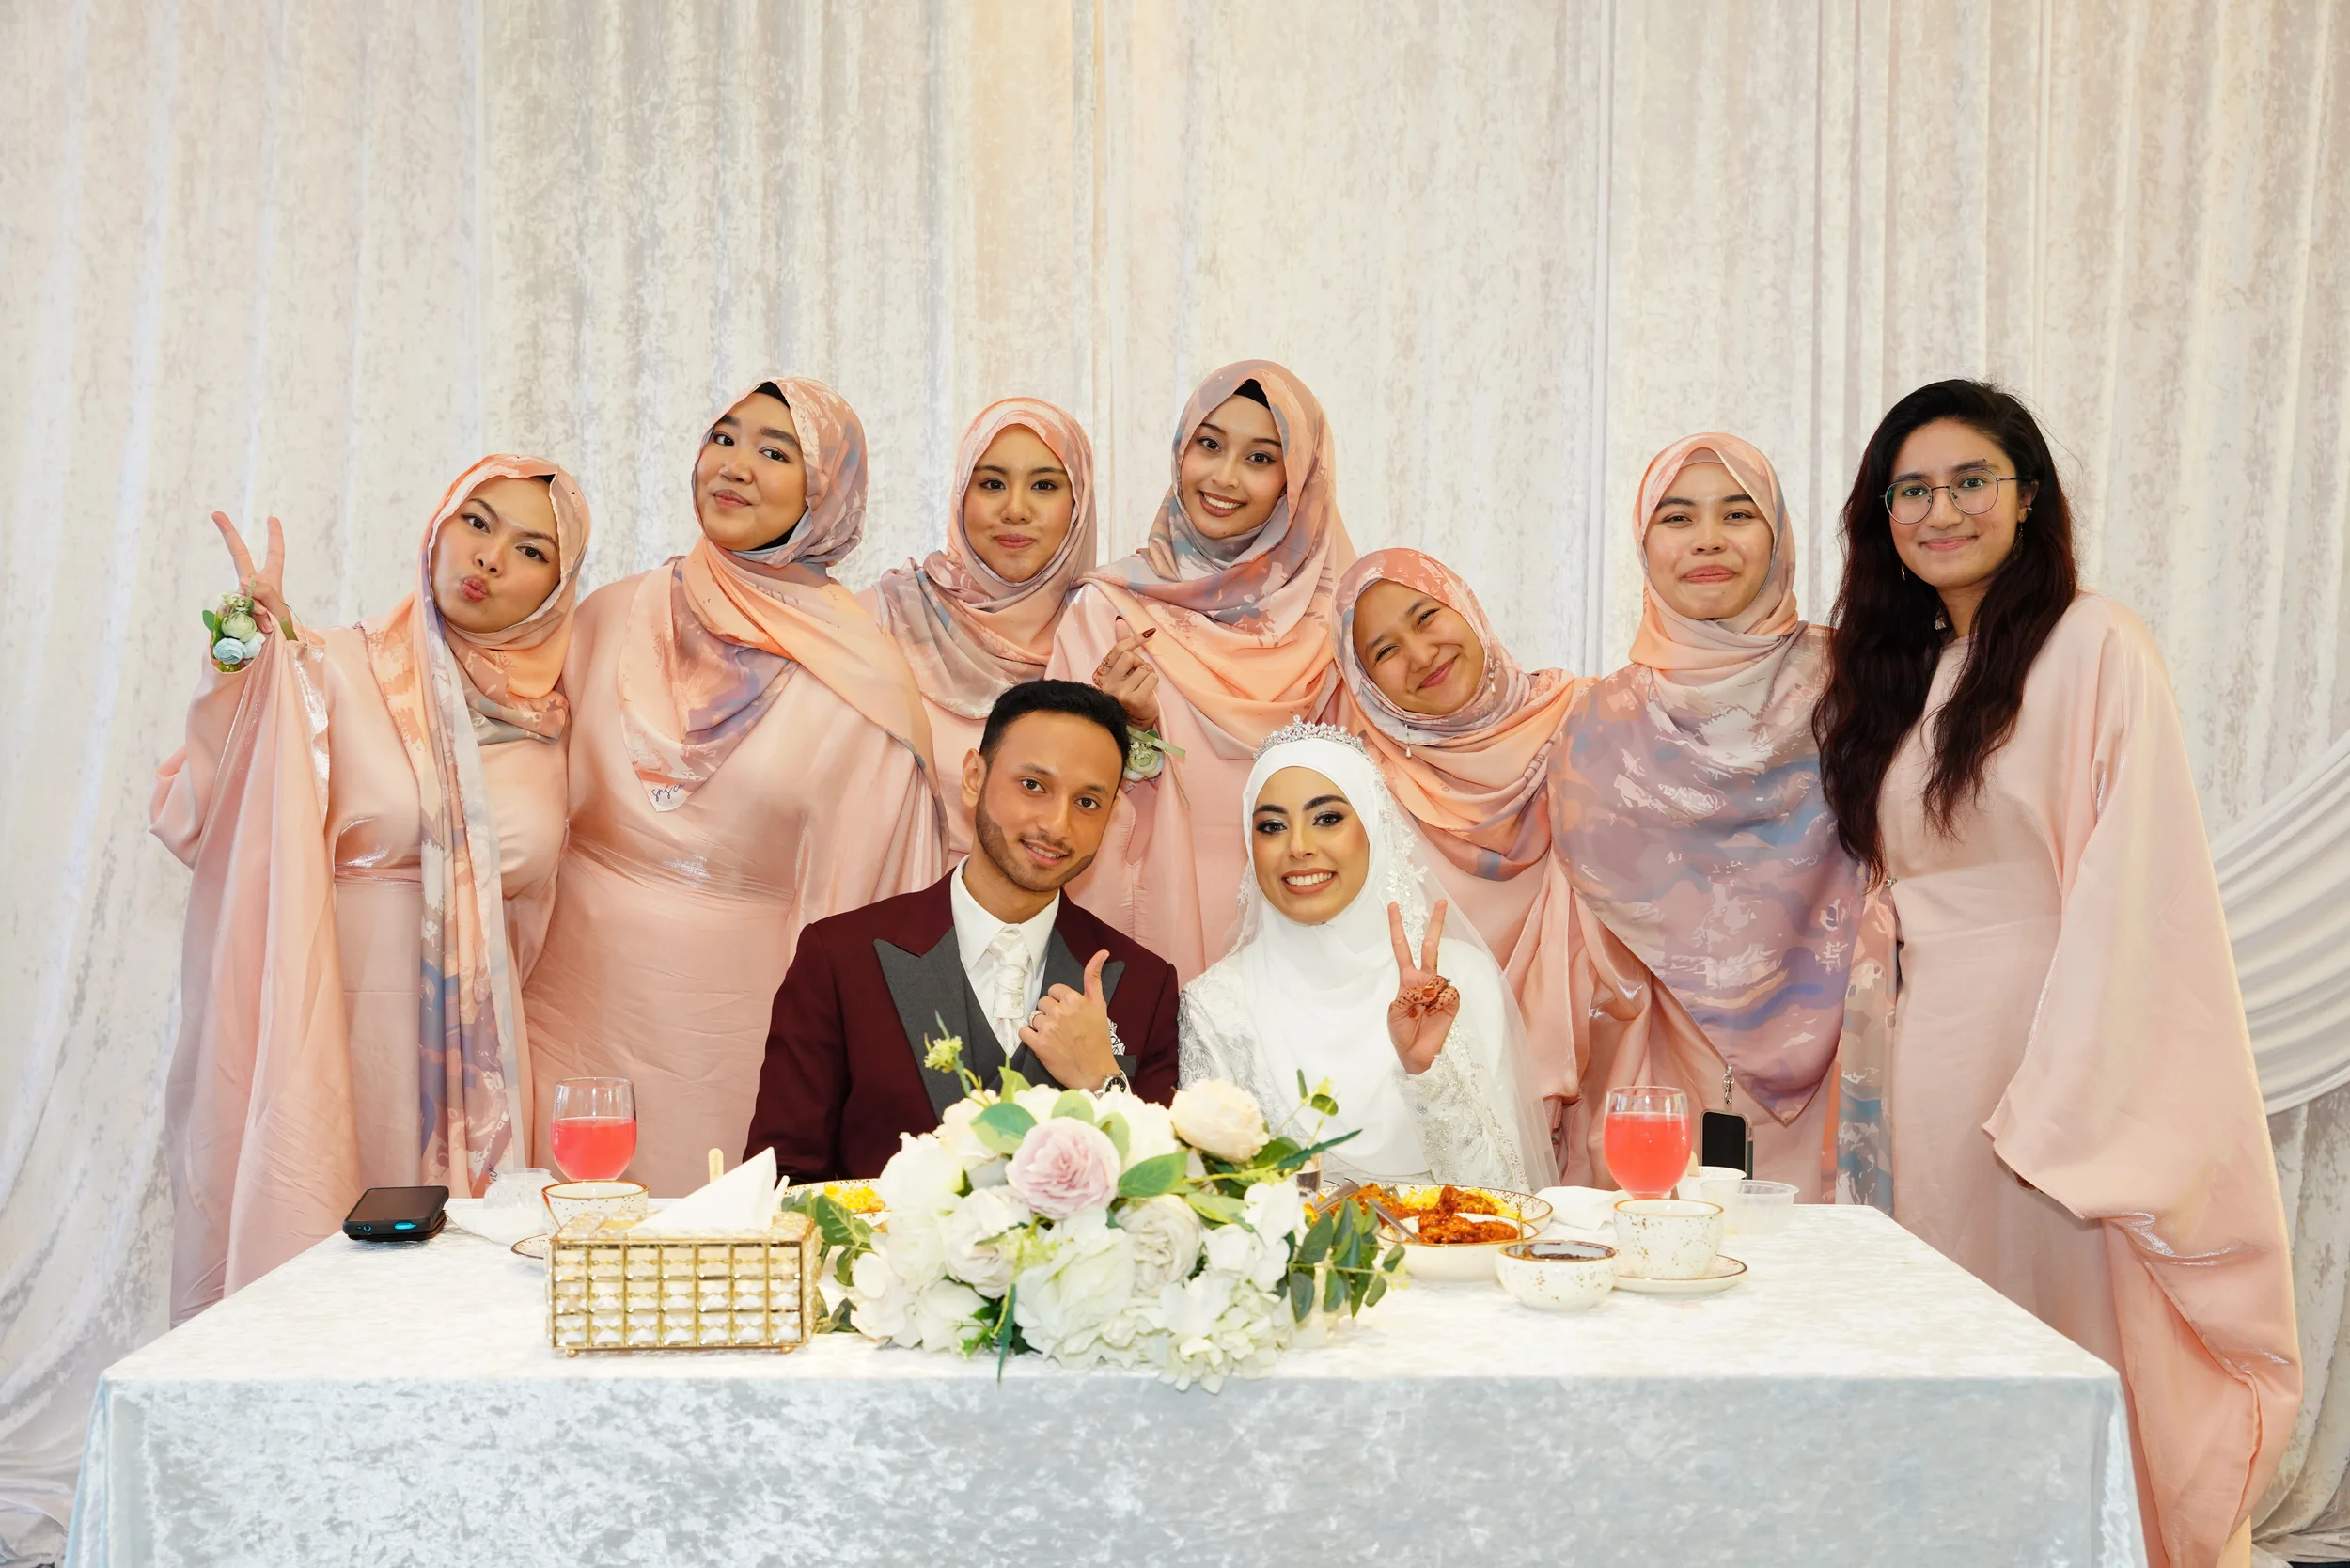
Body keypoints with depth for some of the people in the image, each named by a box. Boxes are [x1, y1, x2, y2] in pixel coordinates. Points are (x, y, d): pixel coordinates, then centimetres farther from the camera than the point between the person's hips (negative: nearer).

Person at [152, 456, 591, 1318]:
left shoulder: (546, 718, 9)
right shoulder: (334, 670, -3)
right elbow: (202, 821, -15)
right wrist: (248, 654, -20)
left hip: (473, 1043, 4)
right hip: (336, 1016, -3)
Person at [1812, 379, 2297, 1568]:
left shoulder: (2092, 647, -8)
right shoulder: (1897, 675, 15)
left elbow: (2135, 887, -15)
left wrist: (2068, 1104, -21)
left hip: (2058, 1056, -6)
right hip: (1931, 1055, 6)